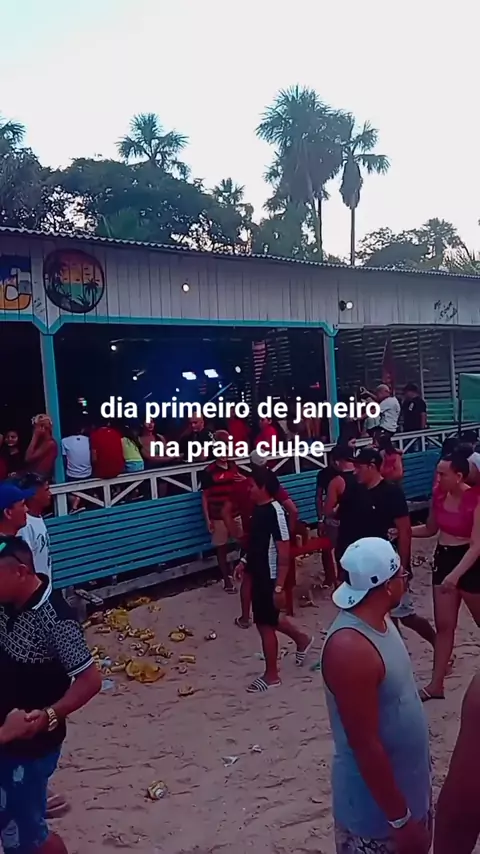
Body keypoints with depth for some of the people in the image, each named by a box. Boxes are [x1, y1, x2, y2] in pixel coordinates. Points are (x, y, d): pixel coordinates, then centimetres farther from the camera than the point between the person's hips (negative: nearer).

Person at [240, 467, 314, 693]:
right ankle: (302, 639, 44)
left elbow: (284, 553, -23)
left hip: (270, 577, -9)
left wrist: (279, 587, -23)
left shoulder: (275, 511, -23)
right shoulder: (259, 508, 4)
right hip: (258, 575, 9)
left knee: (265, 624, 4)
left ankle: (271, 675, 19)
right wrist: (246, 562, 16)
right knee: (270, 619, 22)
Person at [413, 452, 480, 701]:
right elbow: (430, 529, 14)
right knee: (444, 625, 9)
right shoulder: (439, 495, -1)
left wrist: (455, 575, -31)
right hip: (443, 559, 6)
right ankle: (436, 684, 15)